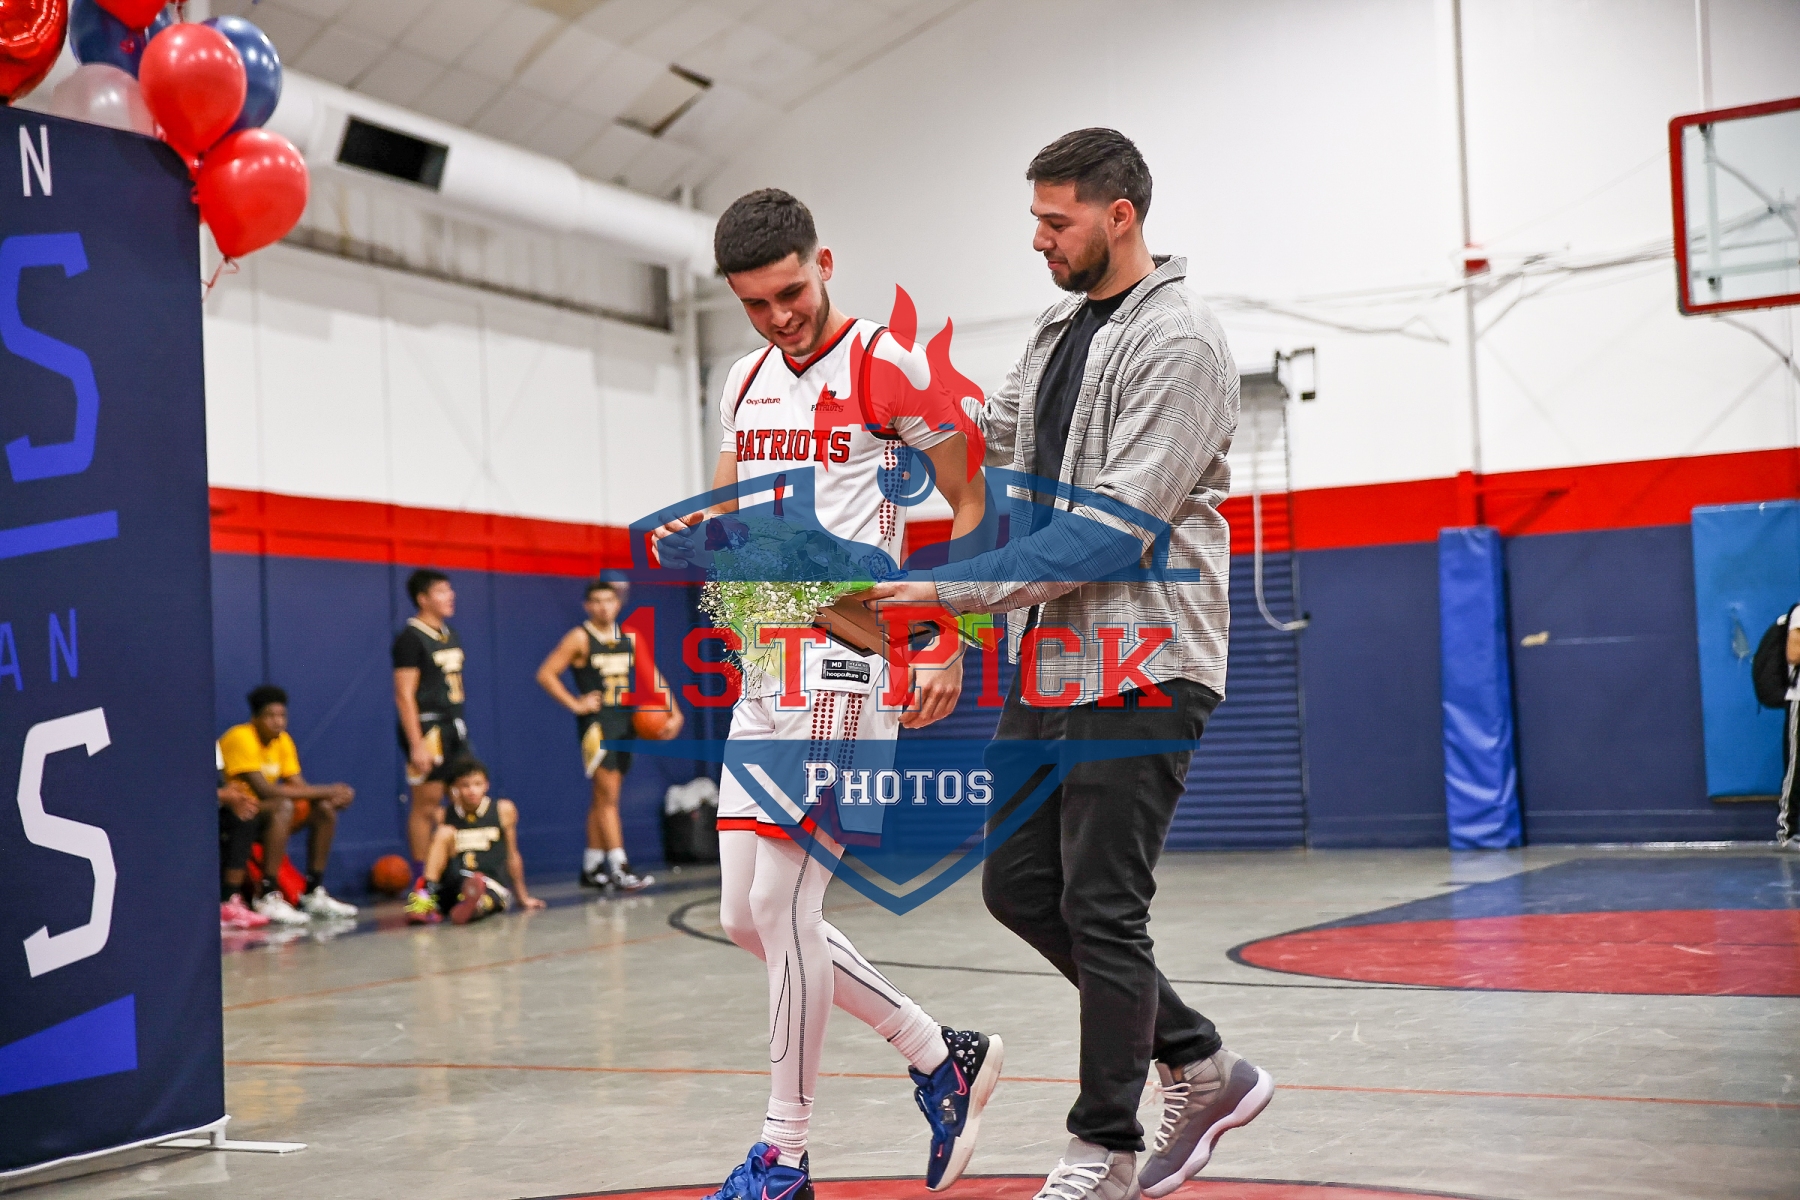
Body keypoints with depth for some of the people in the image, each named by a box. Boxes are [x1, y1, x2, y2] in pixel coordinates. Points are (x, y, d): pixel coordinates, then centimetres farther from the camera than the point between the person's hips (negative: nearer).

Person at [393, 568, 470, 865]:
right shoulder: (410, 637, -11)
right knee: (427, 804, -4)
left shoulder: (450, 635, 15)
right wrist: (416, 743, -20)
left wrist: (459, 724, 17)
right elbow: (404, 695, -15)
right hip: (428, 727, -8)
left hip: (455, 726, 8)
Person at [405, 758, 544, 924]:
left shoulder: (503, 810, 5)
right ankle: (424, 898, -35)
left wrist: (522, 897, 19)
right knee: (445, 832, -20)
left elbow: (512, 856, 15)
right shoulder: (444, 816, 6)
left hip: (495, 888, -1)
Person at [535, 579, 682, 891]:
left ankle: (591, 868, 21)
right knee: (608, 796, -12)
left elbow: (653, 677, 12)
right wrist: (576, 704, -13)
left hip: (624, 722, 6)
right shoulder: (579, 638, -5)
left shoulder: (630, 638, 10)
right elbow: (546, 674, -9)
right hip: (596, 723, -6)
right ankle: (618, 869, -16)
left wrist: (673, 712, 0)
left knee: (604, 798, 12)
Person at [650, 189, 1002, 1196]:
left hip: (848, 664, -8)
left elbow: (974, 505, -6)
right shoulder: (746, 382, 14)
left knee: (782, 903, -8)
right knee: (748, 915, 8)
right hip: (765, 671, 8)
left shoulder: (887, 366, -7)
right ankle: (944, 1057, 22)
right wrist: (700, 528, 6)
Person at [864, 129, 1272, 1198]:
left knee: (1103, 910, -4)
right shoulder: (1060, 331, 14)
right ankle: (1203, 1070, 23)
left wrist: (953, 588, -21)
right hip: (1051, 660, 9)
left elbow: (1114, 532, -20)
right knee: (1020, 887, 10)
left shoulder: (1179, 344, -13)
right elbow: (988, 437, 25)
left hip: (1137, 668, -9)